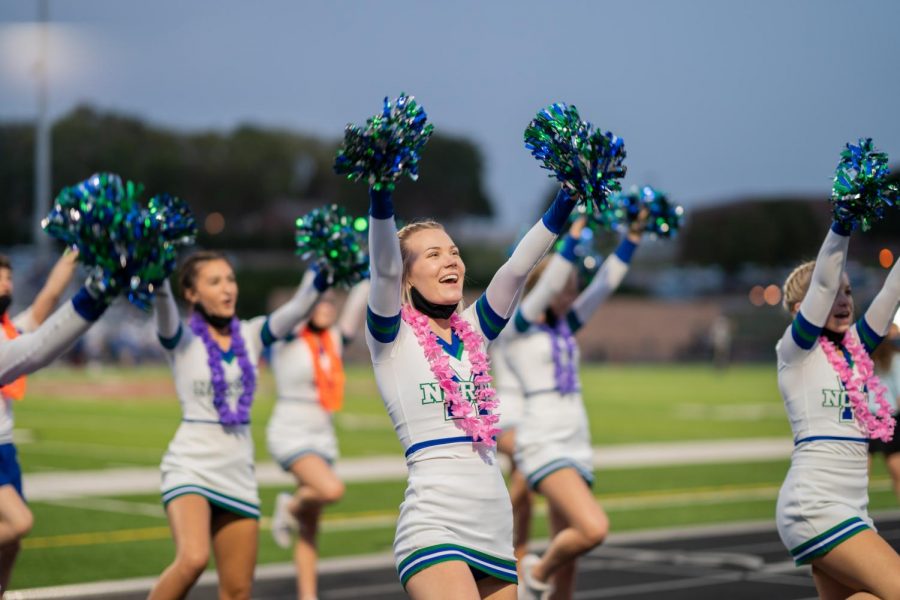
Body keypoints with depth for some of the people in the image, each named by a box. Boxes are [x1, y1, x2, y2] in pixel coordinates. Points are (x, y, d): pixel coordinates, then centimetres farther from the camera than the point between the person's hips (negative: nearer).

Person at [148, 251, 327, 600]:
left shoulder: (251, 336, 7)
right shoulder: (182, 340, -3)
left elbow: (299, 307, -5)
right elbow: (163, 303, -23)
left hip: (239, 475, 5)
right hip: (190, 467, -5)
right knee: (193, 559, -30)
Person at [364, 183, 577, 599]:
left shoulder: (473, 331, 15)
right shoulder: (392, 337, 2)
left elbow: (517, 268, 6)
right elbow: (384, 270, -14)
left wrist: (566, 199, -3)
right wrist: (381, 196, -29)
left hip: (496, 529, 6)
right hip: (433, 526, -6)